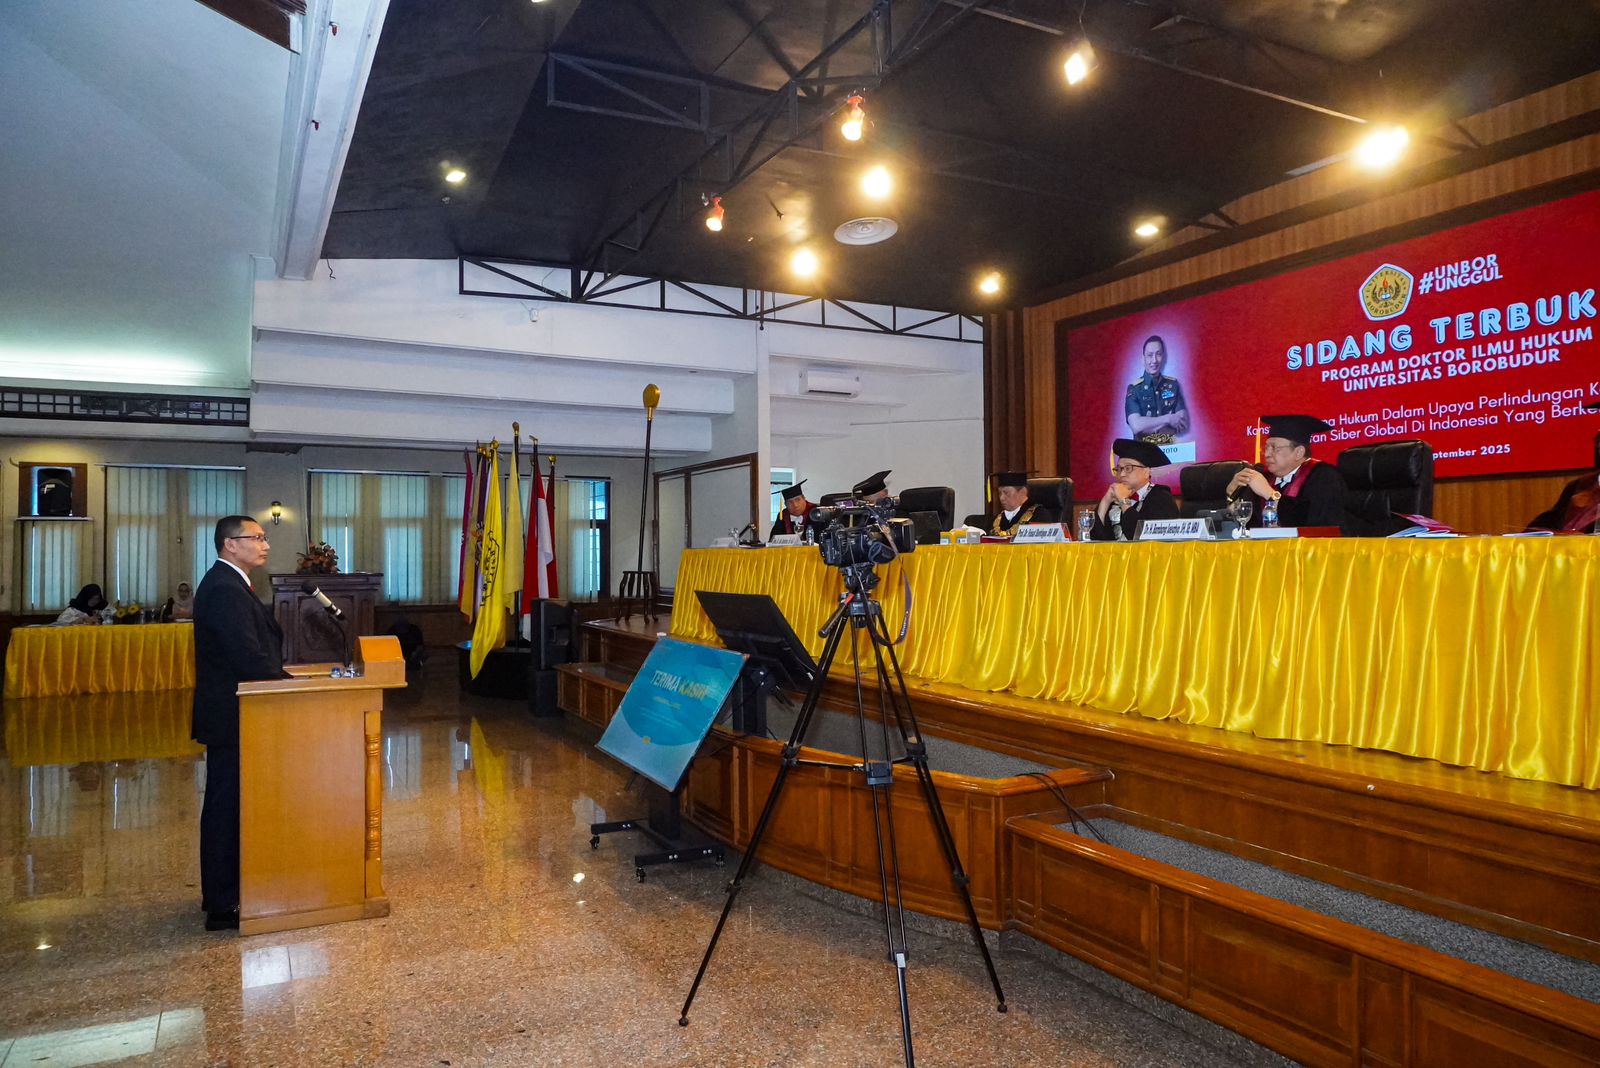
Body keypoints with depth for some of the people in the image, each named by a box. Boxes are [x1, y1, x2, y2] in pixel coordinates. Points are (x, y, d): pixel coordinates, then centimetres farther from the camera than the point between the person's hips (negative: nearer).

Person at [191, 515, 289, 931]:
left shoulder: (227, 584, 14)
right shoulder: (226, 590, -20)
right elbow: (250, 660, -26)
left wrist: (285, 677, 5)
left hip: (230, 713, 11)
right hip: (232, 716, -11)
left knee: (227, 805, 18)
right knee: (227, 807, -2)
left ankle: (221, 892, 30)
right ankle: (223, 905, 8)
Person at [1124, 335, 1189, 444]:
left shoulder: (1173, 385, 8)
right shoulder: (1134, 389, -1)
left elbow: (1184, 424, 1)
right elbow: (1136, 426, -14)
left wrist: (1148, 426, -9)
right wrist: (1168, 419, -9)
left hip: (1170, 447, 3)